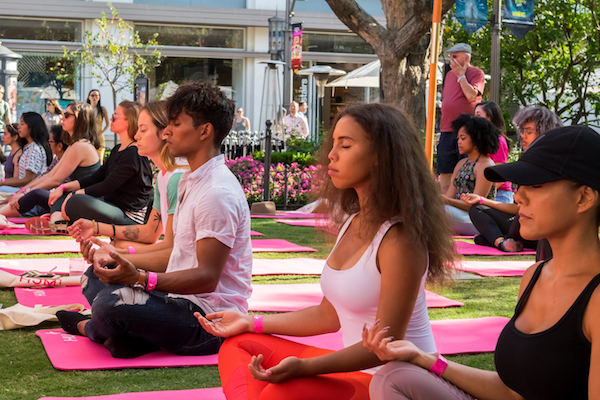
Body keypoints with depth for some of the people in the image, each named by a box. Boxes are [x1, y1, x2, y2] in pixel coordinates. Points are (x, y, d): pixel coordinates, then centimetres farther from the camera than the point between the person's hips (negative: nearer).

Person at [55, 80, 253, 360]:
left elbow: (207, 277, -24)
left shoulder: (218, 193, -20)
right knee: (95, 277, 15)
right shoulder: (192, 181, 15)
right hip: (185, 303, 11)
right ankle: (133, 334, -9)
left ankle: (92, 329, 6)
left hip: (209, 319, -11)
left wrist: (140, 278, -33)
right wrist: (119, 258, 15)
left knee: (111, 303, -29)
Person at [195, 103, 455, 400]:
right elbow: (329, 315, 14)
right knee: (238, 346, 4)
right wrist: (250, 323, 12)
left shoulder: (399, 239, -18)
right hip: (359, 369, 9)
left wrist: (304, 367, -30)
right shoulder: (354, 224, 10)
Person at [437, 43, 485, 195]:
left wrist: (461, 74, -8)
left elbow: (471, 95, -18)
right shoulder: (450, 74, 19)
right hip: (447, 131, 7)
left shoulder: (476, 73, -1)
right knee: (445, 172, 6)